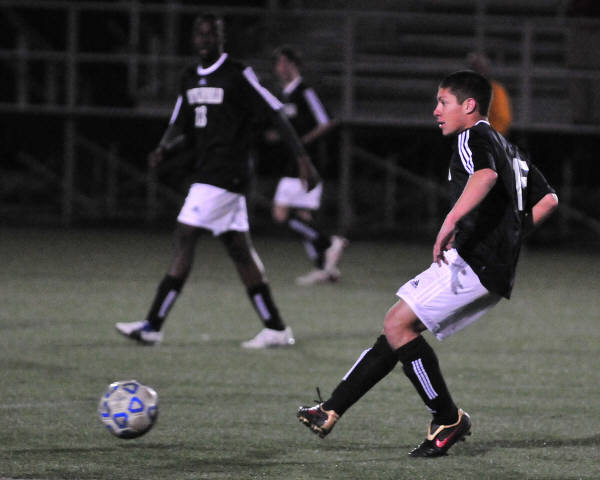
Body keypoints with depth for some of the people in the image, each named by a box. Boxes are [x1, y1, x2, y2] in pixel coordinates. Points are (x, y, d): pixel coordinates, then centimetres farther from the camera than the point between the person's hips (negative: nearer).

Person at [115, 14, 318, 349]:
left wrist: (303, 158, -13)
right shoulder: (191, 80, 15)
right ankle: (276, 329, 11)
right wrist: (165, 149, -4)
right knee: (238, 249, 8)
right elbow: (183, 131, 19)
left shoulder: (238, 76, -8)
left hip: (225, 174, -8)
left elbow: (277, 116, -8)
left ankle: (153, 325, -10)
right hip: (207, 172, 8)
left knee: (185, 240, -11)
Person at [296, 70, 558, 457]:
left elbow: (486, 175, -29)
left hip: (474, 263, -10)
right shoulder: (507, 148, 25)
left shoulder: (473, 138, -5)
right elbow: (548, 199, 29)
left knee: (397, 325, -12)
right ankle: (330, 413, 10)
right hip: (495, 273, 10)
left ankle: (449, 420, -6)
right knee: (398, 328, 10)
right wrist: (510, 236, 25)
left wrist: (451, 222, -36)